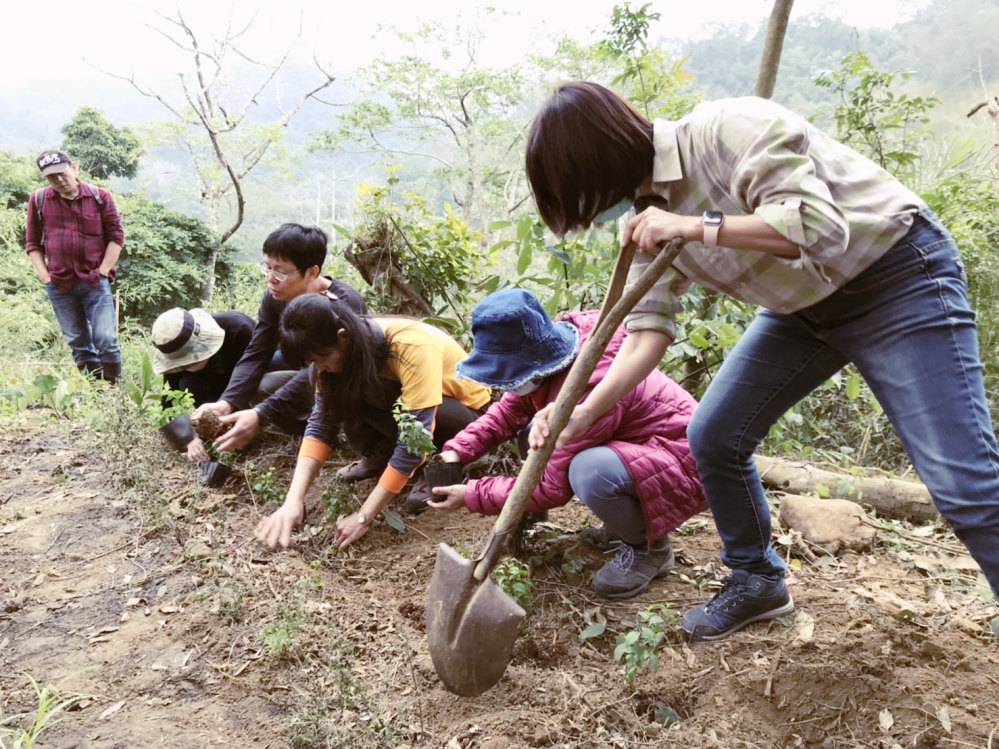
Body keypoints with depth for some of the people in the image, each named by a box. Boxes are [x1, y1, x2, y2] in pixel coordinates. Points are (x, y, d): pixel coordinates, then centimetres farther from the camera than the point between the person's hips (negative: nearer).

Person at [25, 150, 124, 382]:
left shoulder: (99, 196, 0)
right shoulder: (38, 200, 4)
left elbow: (116, 236, 2)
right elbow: (32, 242, 9)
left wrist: (102, 271, -5)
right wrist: (45, 277, 0)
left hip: (94, 281, -2)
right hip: (59, 284, 2)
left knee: (106, 338, -8)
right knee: (77, 342, 8)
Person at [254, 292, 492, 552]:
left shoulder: (412, 348, -36)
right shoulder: (351, 348, -17)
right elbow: (321, 423, -18)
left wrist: (363, 517, -34)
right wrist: (293, 501, -31)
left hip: (468, 411, -6)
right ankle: (388, 459, 3)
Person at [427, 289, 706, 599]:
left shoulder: (586, 389, -34)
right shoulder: (550, 350, -8)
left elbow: (552, 487, -26)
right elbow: (508, 411, 5)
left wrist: (472, 495, -19)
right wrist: (458, 451, -9)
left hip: (680, 461, -9)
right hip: (630, 443, 9)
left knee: (590, 472, -36)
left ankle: (649, 546, -4)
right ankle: (626, 520, 14)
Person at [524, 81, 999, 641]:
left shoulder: (728, 130, -25)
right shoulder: (646, 217, -2)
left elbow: (817, 226, -31)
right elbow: (650, 325, -7)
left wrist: (697, 227, -31)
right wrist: (583, 414, -17)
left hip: (899, 276, -7)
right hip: (803, 306, 8)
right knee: (713, 438, 3)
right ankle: (758, 582, 24)